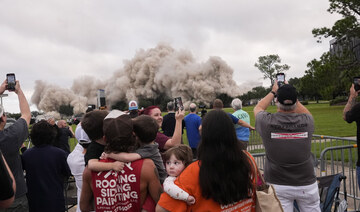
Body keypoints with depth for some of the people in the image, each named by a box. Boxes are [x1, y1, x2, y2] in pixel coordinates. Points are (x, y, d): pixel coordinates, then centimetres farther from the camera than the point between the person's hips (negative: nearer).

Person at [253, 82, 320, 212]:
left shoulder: (267, 122, -13)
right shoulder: (307, 121, -8)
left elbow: (257, 108, 11)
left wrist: (273, 92, 20)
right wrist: (291, 93, 20)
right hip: (307, 184, 2)